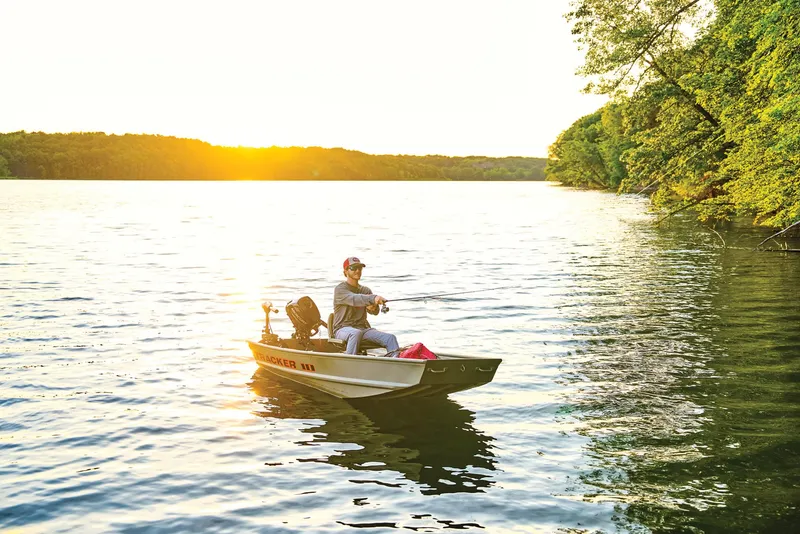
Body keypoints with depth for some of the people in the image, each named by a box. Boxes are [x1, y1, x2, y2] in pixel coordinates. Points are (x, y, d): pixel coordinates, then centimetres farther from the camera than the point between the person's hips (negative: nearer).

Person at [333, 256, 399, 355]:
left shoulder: (366, 290, 18)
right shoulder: (340, 289, -1)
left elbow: (375, 312, 2)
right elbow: (354, 299, -24)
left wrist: (373, 307, -24)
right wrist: (373, 298, -42)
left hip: (363, 328, 6)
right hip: (343, 329, -5)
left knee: (390, 338, -17)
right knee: (356, 333, -40)